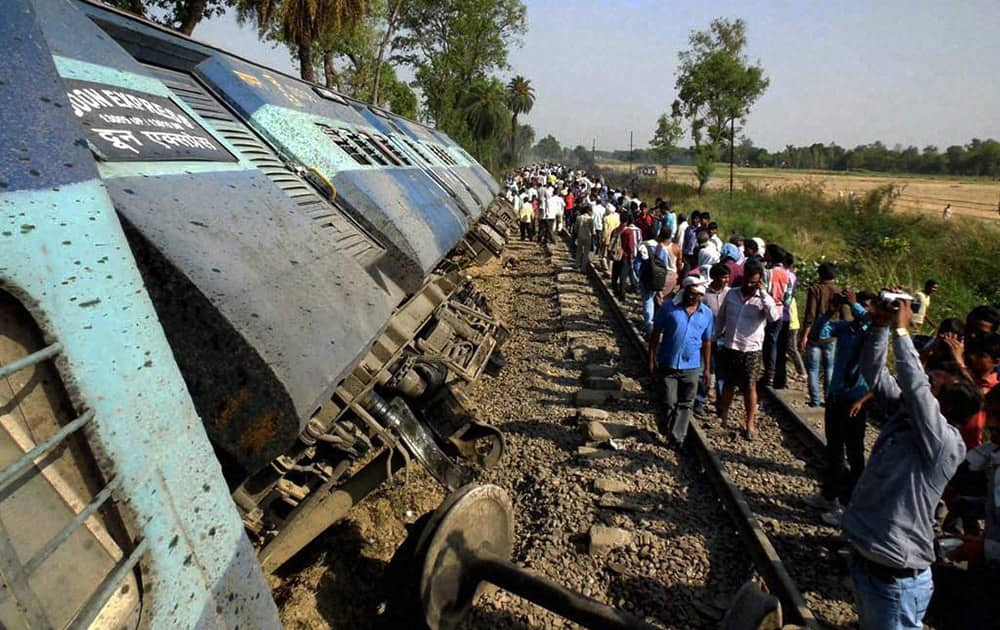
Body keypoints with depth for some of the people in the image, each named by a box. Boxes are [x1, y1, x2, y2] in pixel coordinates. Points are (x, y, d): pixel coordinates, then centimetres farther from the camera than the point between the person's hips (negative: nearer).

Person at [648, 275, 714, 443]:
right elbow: (656, 333, -2)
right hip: (668, 365, -2)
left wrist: (706, 368, 9)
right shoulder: (669, 307, -7)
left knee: (685, 405, 9)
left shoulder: (707, 314, 1)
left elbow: (707, 342, 8)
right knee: (669, 402, 5)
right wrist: (652, 359, -4)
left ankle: (677, 437, 22)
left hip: (692, 367, 2)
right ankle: (666, 431, 30)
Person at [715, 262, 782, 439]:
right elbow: (721, 318, 14)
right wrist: (715, 338, 13)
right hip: (729, 348, 3)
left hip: (751, 351, -3)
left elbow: (774, 316, -26)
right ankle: (723, 415, 33)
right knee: (728, 384, 15)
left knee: (749, 387, 2)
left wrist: (763, 292, -24)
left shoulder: (763, 300, -6)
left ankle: (750, 423, 13)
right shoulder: (731, 294, 4)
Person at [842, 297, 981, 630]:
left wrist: (901, 329, -25)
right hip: (863, 558, 8)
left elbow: (914, 385, -34)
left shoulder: (946, 443, -20)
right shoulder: (903, 415, 1)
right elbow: (873, 373, 4)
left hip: (896, 579, -8)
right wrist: (880, 325, -8)